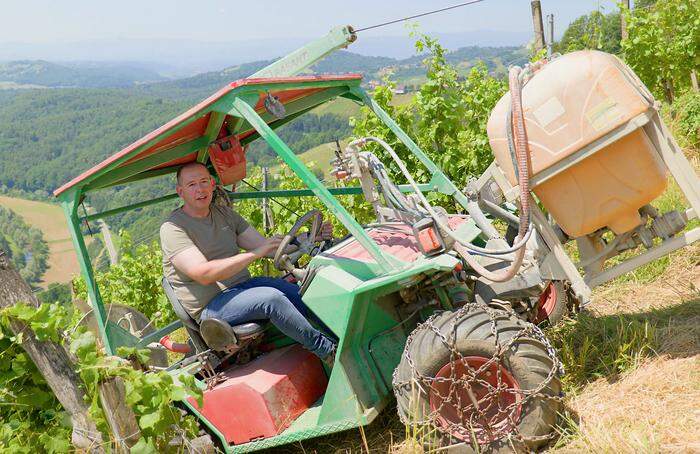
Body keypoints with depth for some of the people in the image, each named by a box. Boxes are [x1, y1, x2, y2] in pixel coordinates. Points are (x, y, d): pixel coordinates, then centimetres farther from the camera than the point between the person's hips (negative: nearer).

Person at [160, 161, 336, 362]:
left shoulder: (224, 213, 13)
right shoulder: (172, 228, -11)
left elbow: (264, 246, 9)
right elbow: (203, 274, -24)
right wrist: (255, 254, -27)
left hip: (244, 285, 7)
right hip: (211, 306, -7)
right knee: (272, 298, -30)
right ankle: (328, 352, -22)